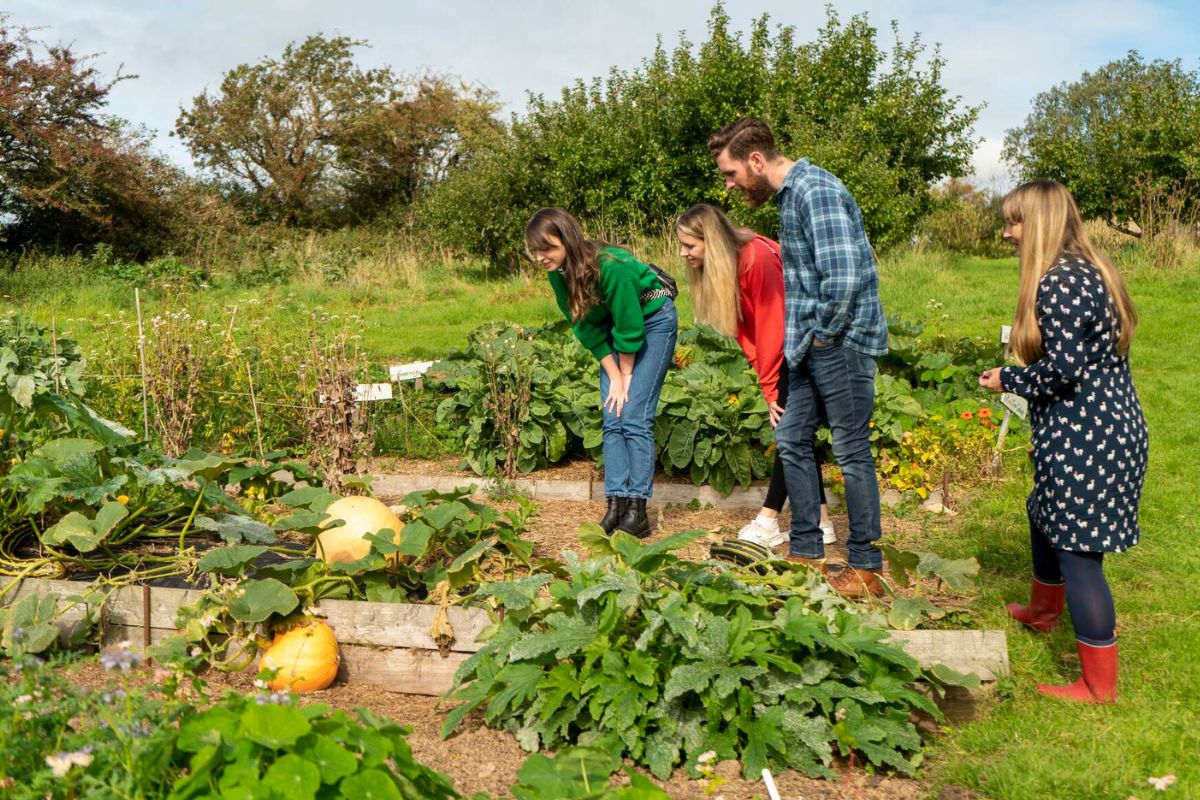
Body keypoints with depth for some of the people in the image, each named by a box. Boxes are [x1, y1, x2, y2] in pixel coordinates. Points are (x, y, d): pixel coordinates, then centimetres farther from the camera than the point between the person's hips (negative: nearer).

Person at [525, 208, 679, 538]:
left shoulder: (611, 266, -33)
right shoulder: (558, 273, -12)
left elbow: (630, 326, -24)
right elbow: (587, 329, -5)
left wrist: (626, 378, -12)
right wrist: (614, 377, -7)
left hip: (652, 320, -7)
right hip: (615, 324, 7)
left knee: (634, 418, -12)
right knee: (612, 419, 0)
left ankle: (637, 511, -8)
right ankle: (615, 506, 2)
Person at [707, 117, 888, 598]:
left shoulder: (816, 190, -18)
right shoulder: (789, 194, 14)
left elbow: (843, 276, -27)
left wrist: (824, 333, -14)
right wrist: (802, 337, 11)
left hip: (841, 342, -10)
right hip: (812, 343, 10)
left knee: (851, 451, -1)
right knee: (792, 441, 13)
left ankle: (866, 568, 11)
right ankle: (806, 553, 25)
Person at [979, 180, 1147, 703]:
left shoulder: (1058, 282, -19)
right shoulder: (1090, 269, 12)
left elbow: (1062, 370, -23)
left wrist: (1007, 380, -7)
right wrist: (1021, 374, 14)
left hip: (1083, 439, -11)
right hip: (1113, 427, 11)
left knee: (1077, 553, -2)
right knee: (1046, 519, 28)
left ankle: (1099, 684, 8)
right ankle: (1043, 610, 51)